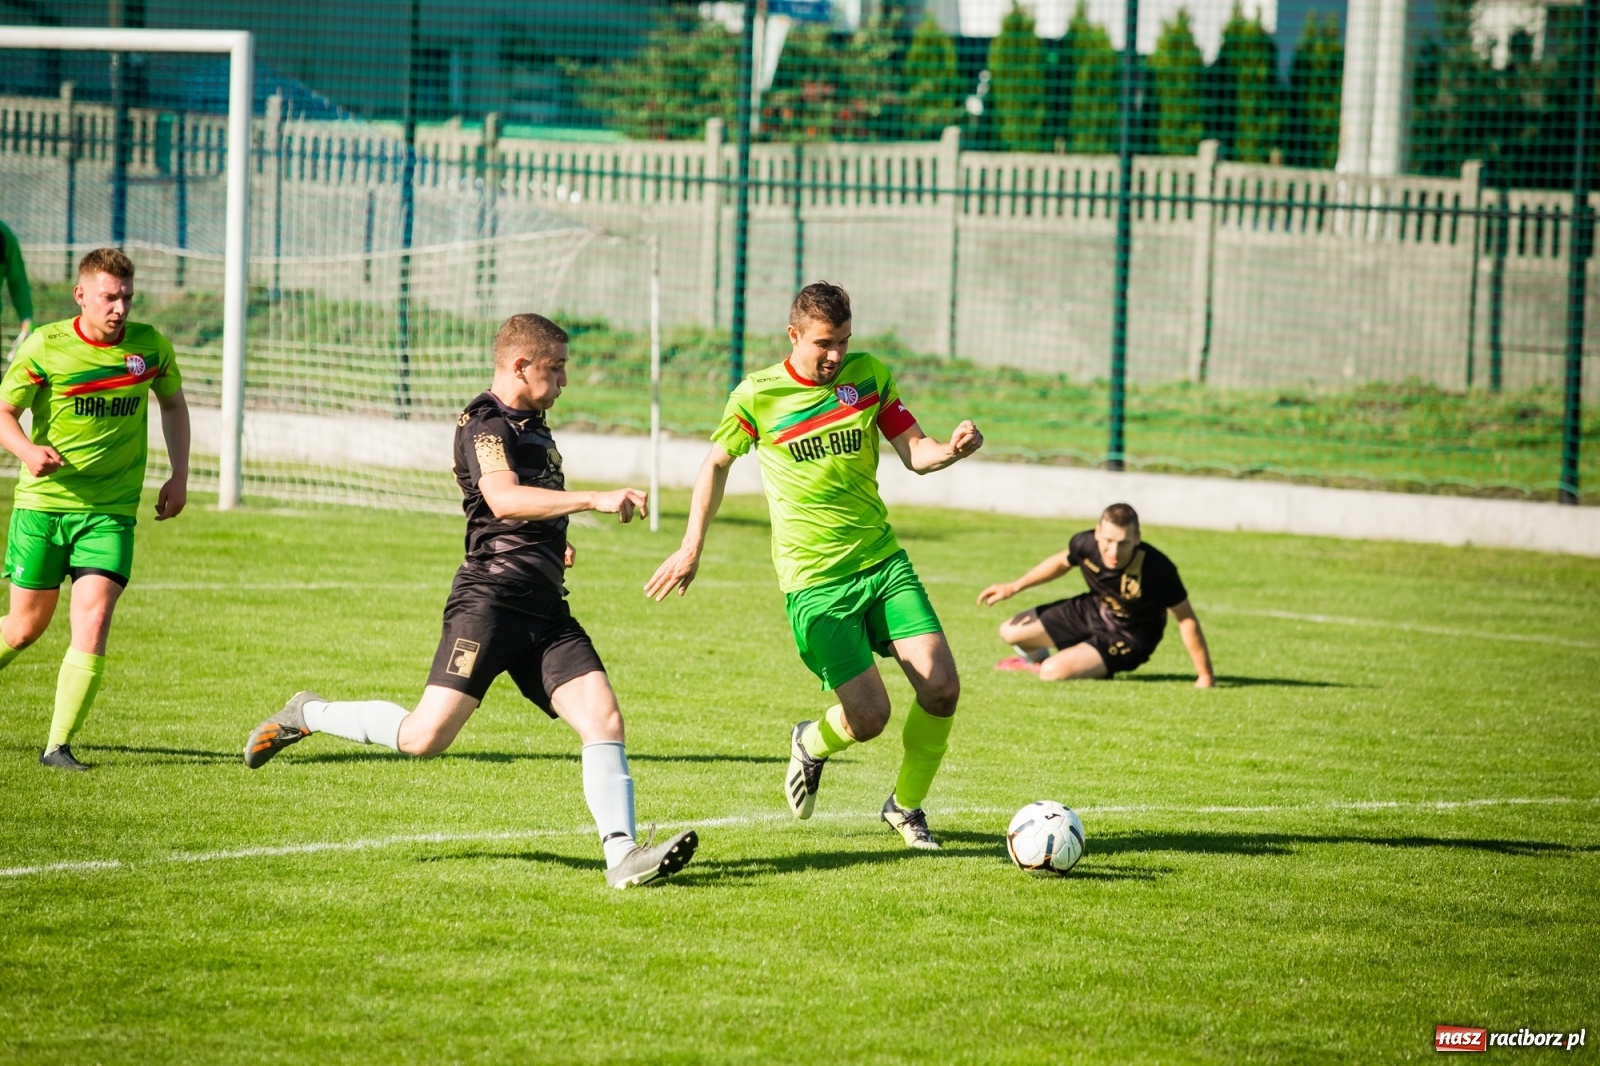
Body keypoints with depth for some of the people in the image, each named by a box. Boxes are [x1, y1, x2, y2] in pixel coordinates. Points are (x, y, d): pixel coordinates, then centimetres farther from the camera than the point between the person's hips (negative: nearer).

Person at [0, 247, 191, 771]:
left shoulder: (151, 346, 0)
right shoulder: (44, 347, -8)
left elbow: (173, 402, 18)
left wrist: (179, 476, 10)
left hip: (111, 511, 1)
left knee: (92, 620, -16)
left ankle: (59, 744, -12)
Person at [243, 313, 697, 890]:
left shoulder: (534, 428, 22)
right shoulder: (484, 423, -6)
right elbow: (503, 499, -26)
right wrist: (594, 500, -30)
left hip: (547, 609, 8)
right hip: (491, 598, -8)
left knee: (603, 717, -11)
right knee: (426, 736, -13)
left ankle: (622, 855, -18)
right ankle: (307, 715, 9)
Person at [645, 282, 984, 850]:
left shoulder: (869, 376, 3)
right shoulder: (757, 396, -5)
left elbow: (915, 451, 5)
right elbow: (717, 462, 9)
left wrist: (951, 449, -18)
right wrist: (691, 549, 8)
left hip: (883, 560, 4)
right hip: (813, 580, -4)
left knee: (941, 687, -10)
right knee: (868, 715, -12)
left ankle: (905, 805, 15)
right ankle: (811, 744, 25)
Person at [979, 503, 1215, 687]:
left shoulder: (1157, 569, -37)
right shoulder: (1086, 543, -24)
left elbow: (1186, 620, -25)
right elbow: (1061, 562, 2)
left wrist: (1206, 676, -22)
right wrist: (1014, 587, 9)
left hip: (1128, 638, -5)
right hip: (1092, 609, 5)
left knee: (1053, 672, -23)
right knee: (1011, 632, 7)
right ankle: (1037, 658, 44)